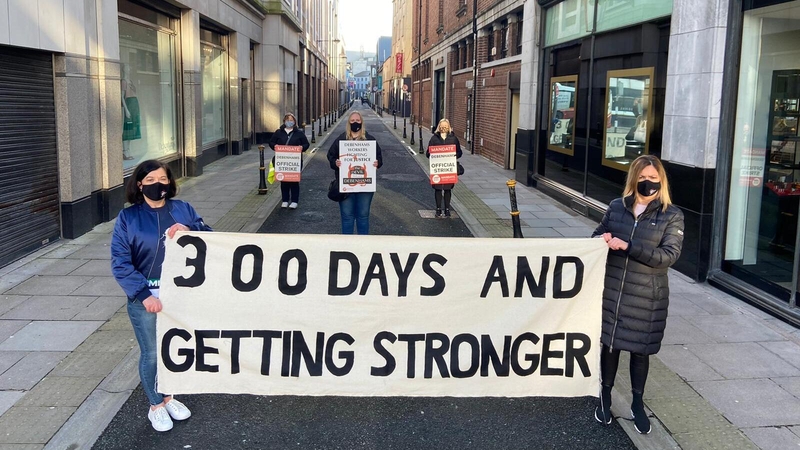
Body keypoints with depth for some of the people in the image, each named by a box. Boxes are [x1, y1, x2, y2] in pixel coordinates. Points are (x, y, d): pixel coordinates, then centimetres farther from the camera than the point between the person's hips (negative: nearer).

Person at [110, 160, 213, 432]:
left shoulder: (183, 209, 2)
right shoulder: (127, 217, -5)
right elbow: (120, 263, -10)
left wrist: (190, 230, -20)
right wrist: (144, 294, -20)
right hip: (145, 297, -3)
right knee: (151, 353, 7)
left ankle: (168, 397, 37)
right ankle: (155, 406, 28)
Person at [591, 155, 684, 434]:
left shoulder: (672, 215, -5)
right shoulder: (617, 207, 3)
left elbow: (669, 255, -15)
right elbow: (597, 235, 15)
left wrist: (627, 246, -23)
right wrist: (601, 239, -11)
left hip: (646, 297, -2)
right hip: (612, 290, 2)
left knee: (640, 349, 10)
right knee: (609, 343, 11)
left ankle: (637, 405, 29)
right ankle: (605, 398, 30)